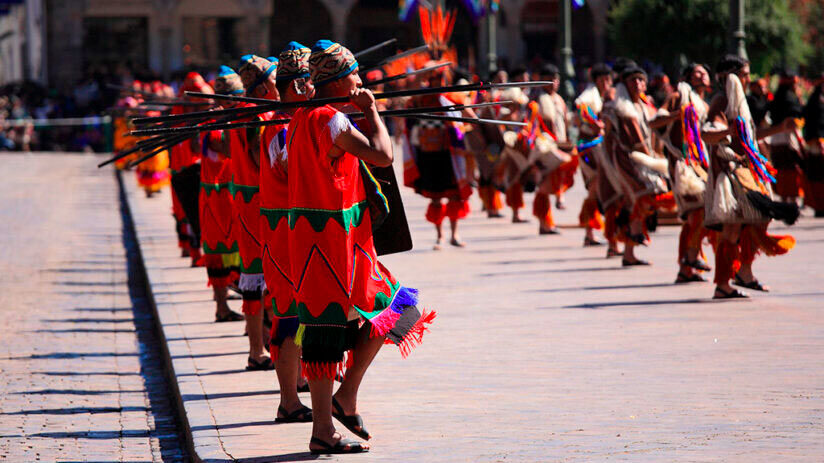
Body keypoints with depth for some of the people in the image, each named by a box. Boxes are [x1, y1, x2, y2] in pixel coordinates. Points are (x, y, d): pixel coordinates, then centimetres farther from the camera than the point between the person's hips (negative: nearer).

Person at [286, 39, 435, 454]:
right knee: (327, 328, -5)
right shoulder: (330, 120, -17)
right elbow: (382, 155, -23)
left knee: (383, 311, 16)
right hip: (331, 239, -10)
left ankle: (346, 397, 18)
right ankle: (323, 431, -1)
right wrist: (371, 111, -8)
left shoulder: (304, 118, 14)